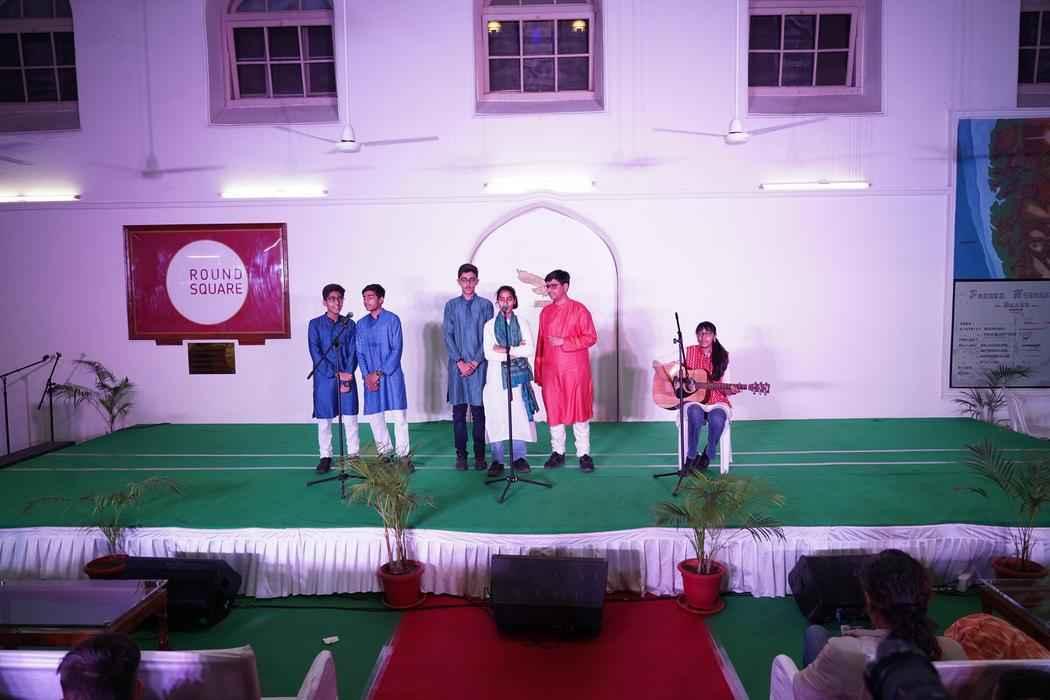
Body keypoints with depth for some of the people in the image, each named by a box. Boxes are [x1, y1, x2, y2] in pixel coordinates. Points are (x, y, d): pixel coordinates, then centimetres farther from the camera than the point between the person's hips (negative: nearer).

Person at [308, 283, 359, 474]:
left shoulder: (349, 324, 6)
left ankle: (353, 454, 15)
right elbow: (316, 354, -6)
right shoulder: (315, 324, 0)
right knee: (324, 419, 5)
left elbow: (353, 352, 2)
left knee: (350, 418, 3)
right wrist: (336, 374, -13)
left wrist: (347, 377, -9)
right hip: (324, 378, -1)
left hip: (347, 378, 1)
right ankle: (325, 456, 16)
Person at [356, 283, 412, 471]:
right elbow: (360, 353, 9)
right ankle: (385, 453, 23)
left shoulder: (392, 320, -5)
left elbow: (397, 349, -10)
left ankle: (404, 455, 5)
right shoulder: (361, 324, 9)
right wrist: (366, 375, -6)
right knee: (373, 416, 8)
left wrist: (380, 373, -13)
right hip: (371, 377, 5)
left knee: (399, 415, -4)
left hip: (391, 375, -4)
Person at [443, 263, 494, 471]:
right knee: (458, 411, 3)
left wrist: (475, 362, -7)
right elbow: (448, 336, 4)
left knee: (479, 411, 1)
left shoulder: (485, 305, 4)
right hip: (457, 365, 1)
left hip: (479, 366, -1)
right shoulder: (451, 305, 8)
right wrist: (460, 362, -7)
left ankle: (479, 455, 9)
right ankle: (461, 454, 10)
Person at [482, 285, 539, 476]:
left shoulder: (522, 323, 9)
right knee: (496, 416, -4)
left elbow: (530, 350, -2)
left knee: (519, 414, -3)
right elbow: (488, 353, -4)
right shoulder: (490, 325, 7)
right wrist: (516, 352, -8)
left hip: (518, 374, 1)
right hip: (496, 375, -1)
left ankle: (519, 457, 6)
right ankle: (497, 460, 2)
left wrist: (505, 350, -10)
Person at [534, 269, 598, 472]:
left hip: (575, 369, -4)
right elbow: (541, 341, 13)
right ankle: (557, 452, 17)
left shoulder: (579, 310, -3)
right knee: (553, 410, 7)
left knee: (580, 409, 0)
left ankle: (584, 454, 8)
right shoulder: (545, 312, 11)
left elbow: (591, 337, -7)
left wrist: (564, 342, -16)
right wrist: (538, 371, 10)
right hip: (551, 370, 4)